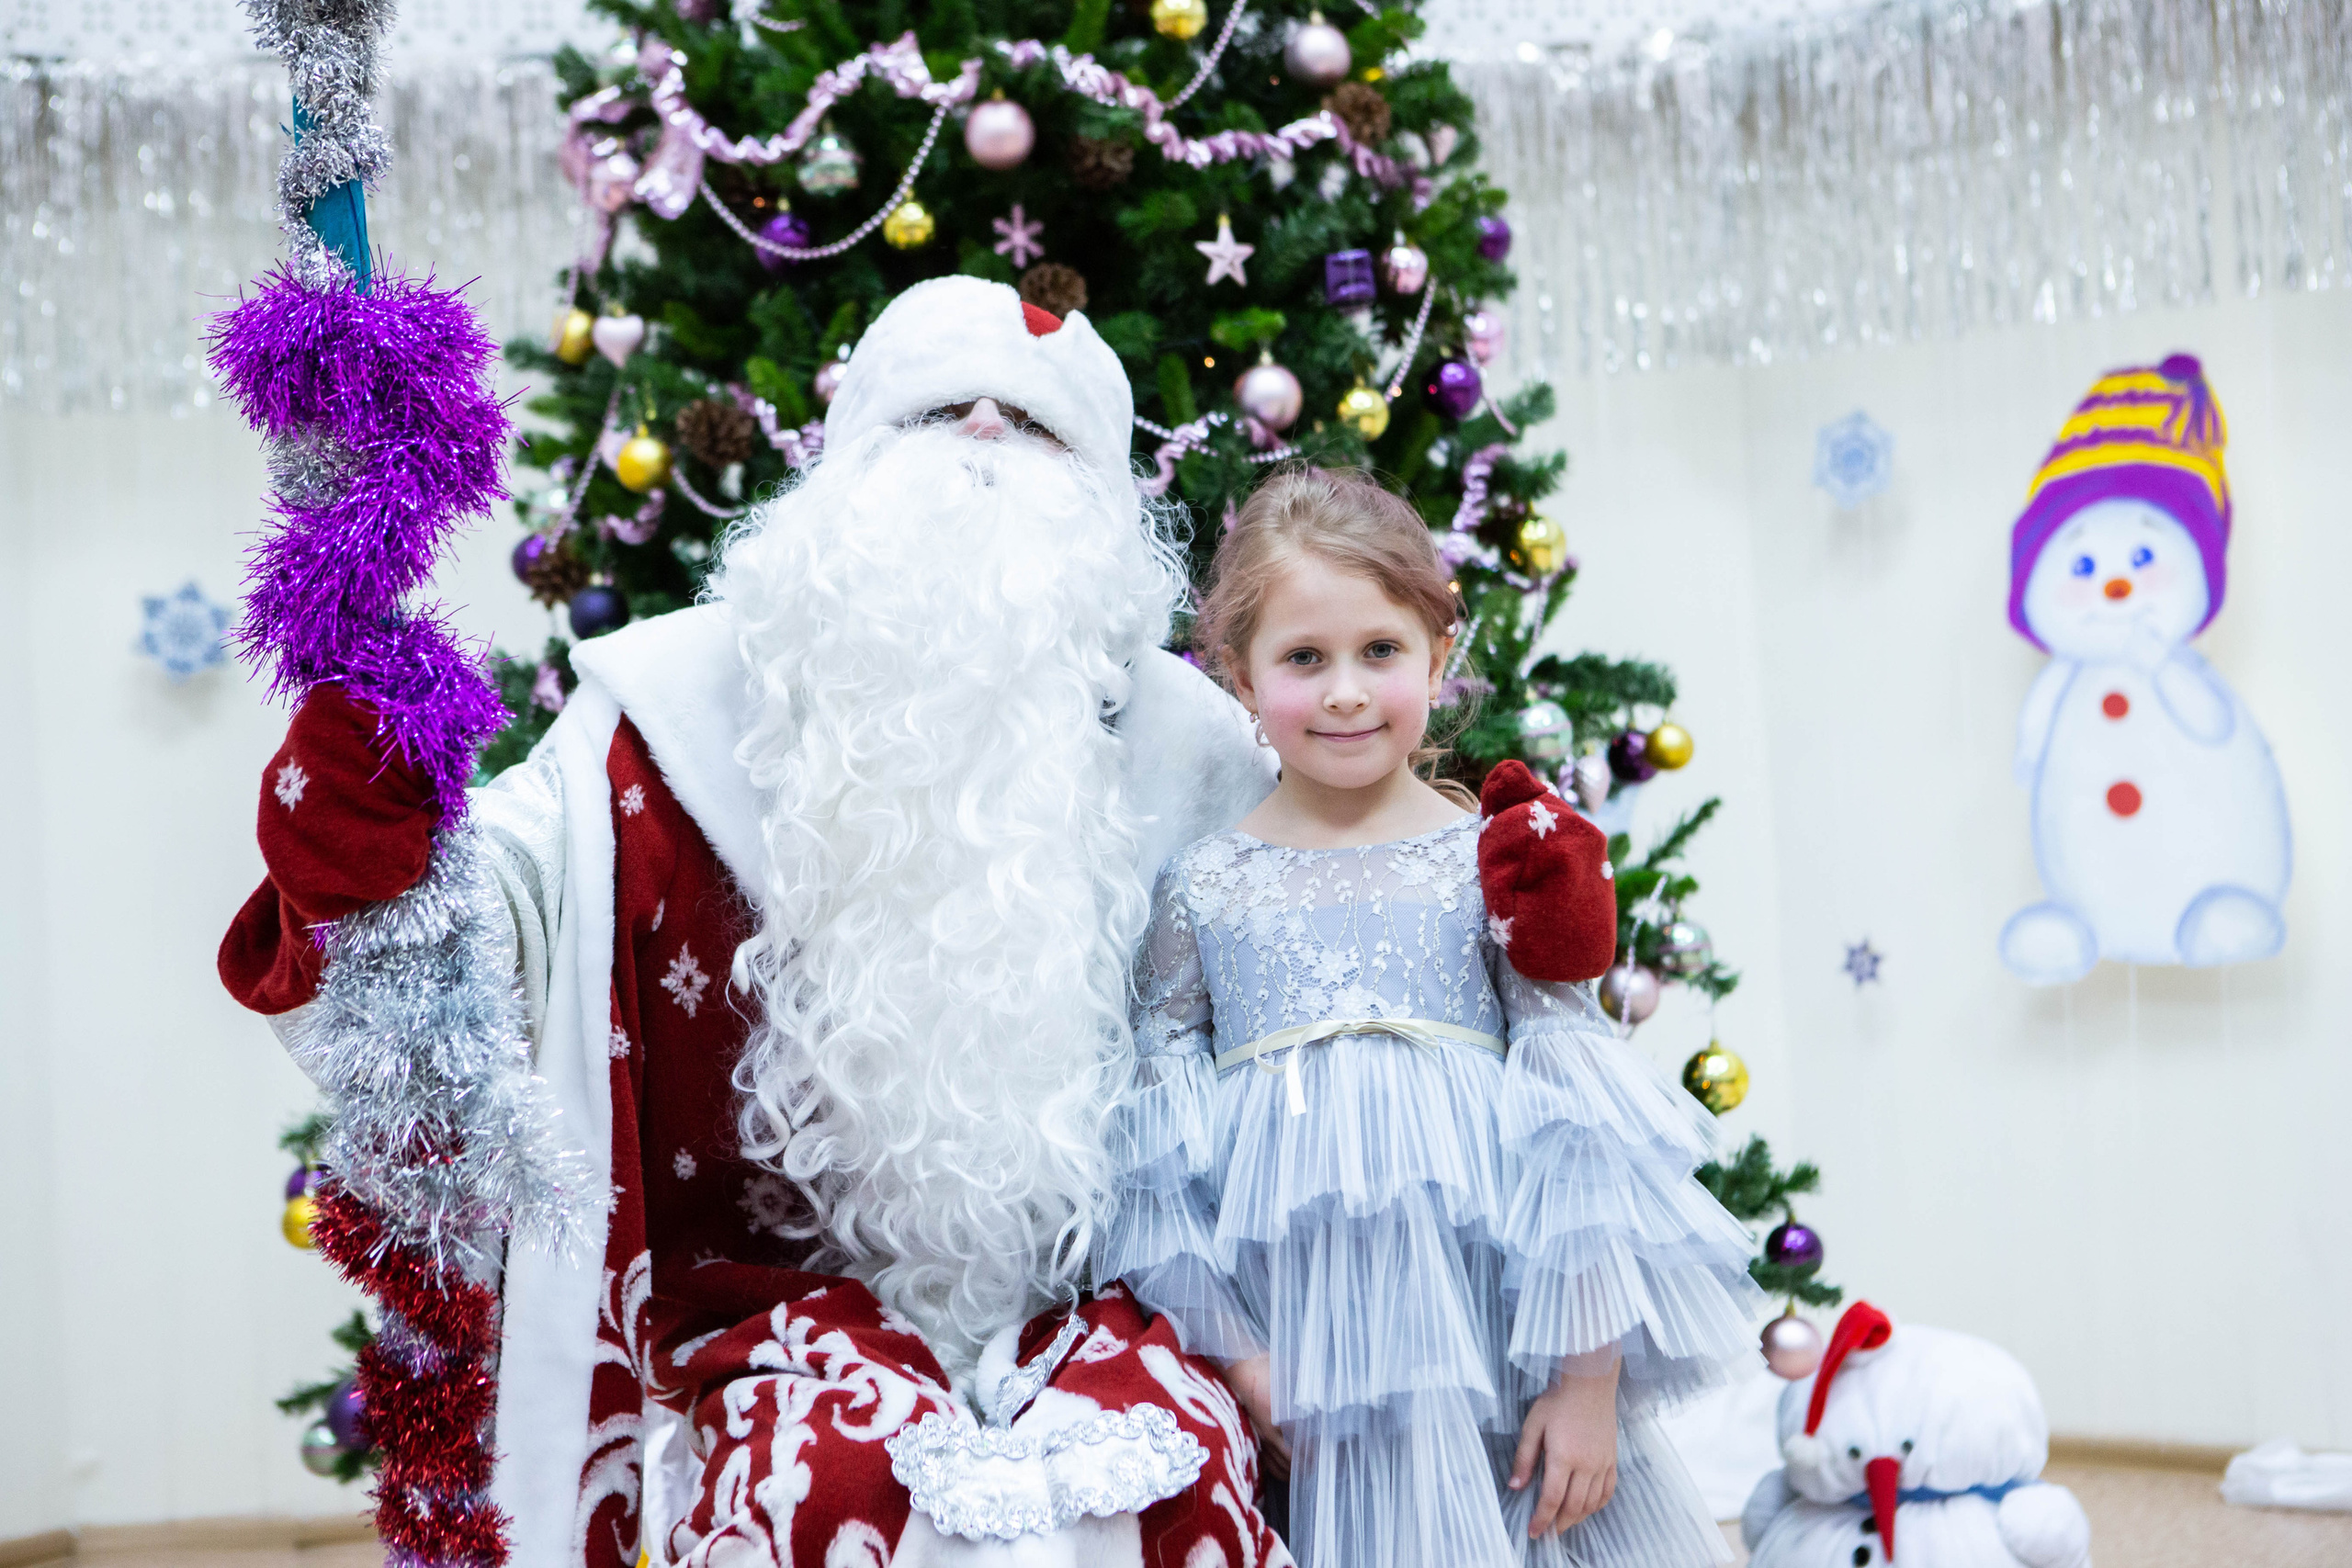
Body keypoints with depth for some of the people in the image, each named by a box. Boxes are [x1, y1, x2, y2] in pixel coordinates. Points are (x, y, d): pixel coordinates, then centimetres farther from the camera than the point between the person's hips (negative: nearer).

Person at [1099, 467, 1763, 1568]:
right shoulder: (1201, 887, 3)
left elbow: (1570, 1113, -2)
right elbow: (1158, 1120, 4)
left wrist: (1587, 1377, -5)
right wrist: (1232, 1350, -4)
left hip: (1494, 1334, 0)